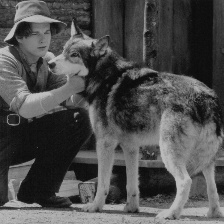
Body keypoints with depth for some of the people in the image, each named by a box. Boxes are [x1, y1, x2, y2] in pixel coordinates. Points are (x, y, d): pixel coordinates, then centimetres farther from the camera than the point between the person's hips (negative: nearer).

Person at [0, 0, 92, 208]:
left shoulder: (47, 61, 2)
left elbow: (70, 101, -8)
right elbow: (25, 107, -34)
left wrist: (82, 81, -28)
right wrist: (69, 88, -40)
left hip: (23, 133, 7)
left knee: (79, 118, -9)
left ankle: (37, 190, -1)